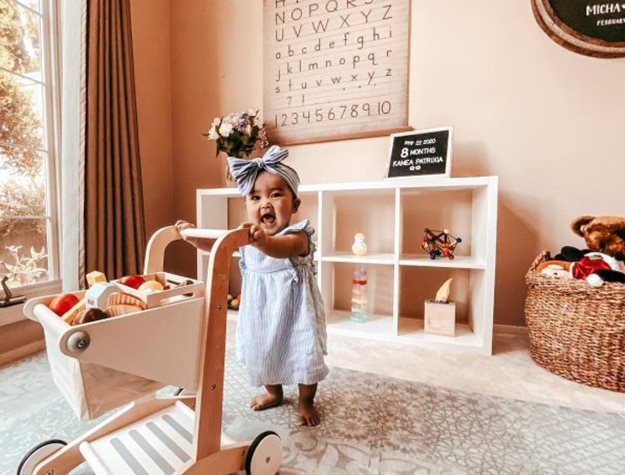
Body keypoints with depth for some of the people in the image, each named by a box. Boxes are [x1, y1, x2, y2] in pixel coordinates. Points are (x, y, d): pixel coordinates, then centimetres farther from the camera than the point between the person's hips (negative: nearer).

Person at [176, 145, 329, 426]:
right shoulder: (248, 234, -5)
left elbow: (284, 248, -47)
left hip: (294, 310, -5)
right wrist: (194, 235, -13)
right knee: (262, 352, 22)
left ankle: (306, 401, 39)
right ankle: (274, 392, 52)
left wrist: (263, 241, -66)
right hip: (259, 310, 6)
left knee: (305, 357, 9)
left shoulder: (297, 234, -24)